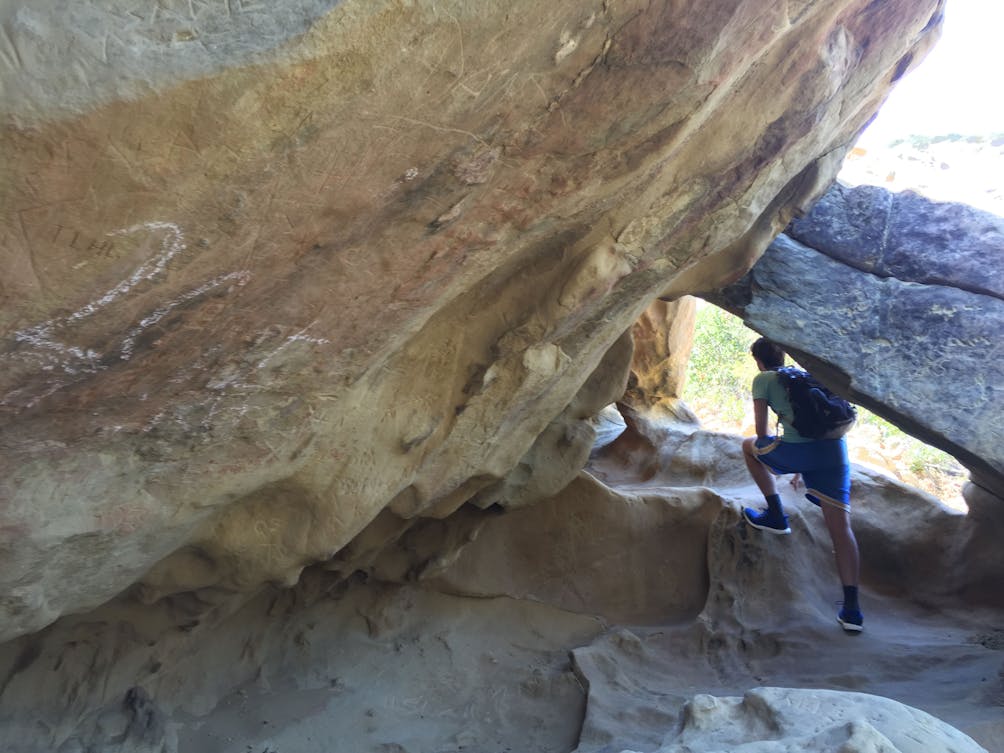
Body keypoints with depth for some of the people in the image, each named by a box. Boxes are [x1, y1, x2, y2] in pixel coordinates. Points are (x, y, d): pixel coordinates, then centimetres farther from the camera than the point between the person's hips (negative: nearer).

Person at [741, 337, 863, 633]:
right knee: (840, 526, 5)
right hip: (834, 448, 6)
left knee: (749, 445, 23)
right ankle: (851, 609, 3)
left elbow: (762, 431, 8)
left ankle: (776, 516, 18)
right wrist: (802, 468, 43)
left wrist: (769, 459, 27)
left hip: (799, 450, -6)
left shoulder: (763, 379, 11)